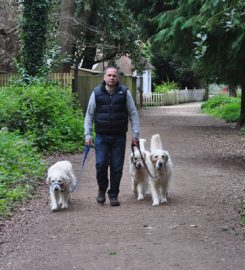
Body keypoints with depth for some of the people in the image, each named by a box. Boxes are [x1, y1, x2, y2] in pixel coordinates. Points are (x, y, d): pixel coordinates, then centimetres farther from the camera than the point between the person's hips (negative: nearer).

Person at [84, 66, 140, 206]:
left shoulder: (124, 92, 1)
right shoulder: (97, 93, 2)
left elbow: (133, 114, 5)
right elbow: (89, 115, 8)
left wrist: (136, 134, 0)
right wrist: (88, 134, 1)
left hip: (119, 137, 0)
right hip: (101, 136, 0)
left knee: (117, 167, 2)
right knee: (101, 164, -7)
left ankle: (114, 195, 15)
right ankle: (102, 190, 18)